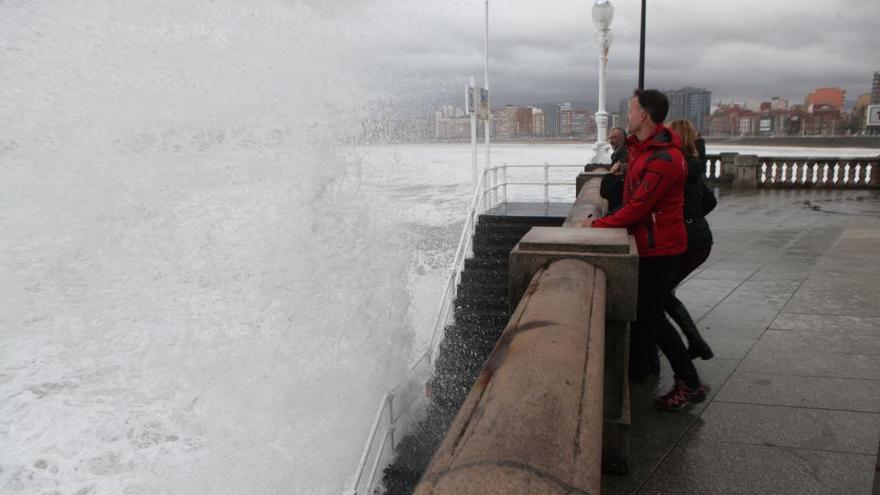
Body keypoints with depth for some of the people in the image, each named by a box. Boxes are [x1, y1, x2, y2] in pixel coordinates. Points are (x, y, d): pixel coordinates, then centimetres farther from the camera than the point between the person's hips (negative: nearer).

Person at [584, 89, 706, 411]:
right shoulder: (642, 147, 10)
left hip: (659, 248, -10)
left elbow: (638, 207, -24)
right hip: (647, 243, 10)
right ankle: (638, 367, 34)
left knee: (652, 316, -5)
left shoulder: (663, 160, -24)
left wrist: (599, 225, -16)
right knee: (639, 308, 18)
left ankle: (690, 385, 7)